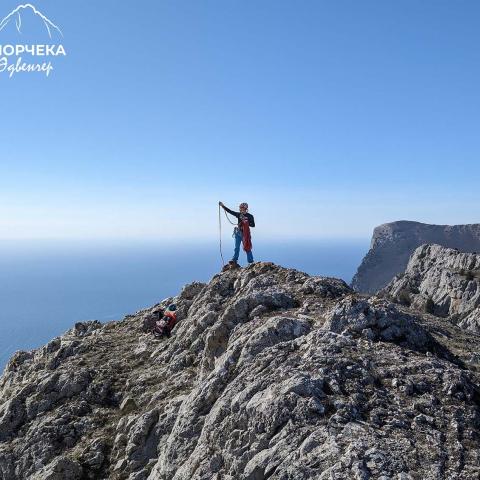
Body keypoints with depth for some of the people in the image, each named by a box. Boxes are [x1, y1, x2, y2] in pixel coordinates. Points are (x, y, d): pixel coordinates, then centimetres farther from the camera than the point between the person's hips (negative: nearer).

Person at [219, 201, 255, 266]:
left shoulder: (250, 216, -5)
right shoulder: (238, 214, 5)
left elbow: (253, 225, -6)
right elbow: (230, 211, 2)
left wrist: (247, 222, -21)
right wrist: (223, 206, -3)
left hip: (245, 234, -4)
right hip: (238, 233, 4)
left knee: (247, 248, 0)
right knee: (237, 247, 6)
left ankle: (251, 262, 8)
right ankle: (234, 261, 10)